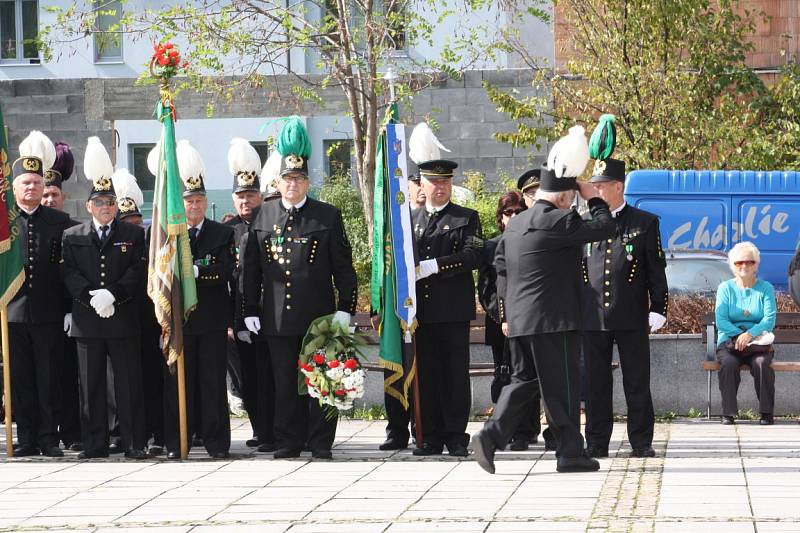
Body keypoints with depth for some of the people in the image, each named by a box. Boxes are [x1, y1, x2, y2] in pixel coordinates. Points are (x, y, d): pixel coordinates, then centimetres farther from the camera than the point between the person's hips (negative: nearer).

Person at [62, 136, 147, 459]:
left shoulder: (133, 235, 7)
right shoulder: (72, 237, 10)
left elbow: (137, 272, -3)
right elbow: (69, 274, 1)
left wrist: (113, 295, -16)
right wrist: (92, 297, -14)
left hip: (123, 319, -1)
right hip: (87, 320, 1)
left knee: (129, 382, -1)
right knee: (91, 385, 4)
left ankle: (133, 443, 2)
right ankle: (95, 444, 9)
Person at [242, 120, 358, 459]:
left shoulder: (328, 216, 4)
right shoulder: (262, 216, 9)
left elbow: (343, 266, 3)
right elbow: (250, 268, 10)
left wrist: (345, 308, -4)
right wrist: (250, 311, 5)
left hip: (319, 316, -2)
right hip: (277, 317, 2)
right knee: (285, 382, 5)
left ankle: (321, 444, 6)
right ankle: (288, 443, 11)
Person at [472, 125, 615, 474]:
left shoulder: (515, 224, 14)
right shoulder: (557, 221, -13)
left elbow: (501, 269, 18)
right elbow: (604, 227, -13)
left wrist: (505, 314, 23)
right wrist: (593, 199, 3)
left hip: (519, 320, 8)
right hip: (553, 320, -8)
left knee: (524, 380, 14)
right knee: (562, 386, 0)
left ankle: (490, 436, -2)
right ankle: (570, 452, 5)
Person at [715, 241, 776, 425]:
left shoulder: (766, 288, 9)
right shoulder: (725, 288, 9)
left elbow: (770, 319, -5)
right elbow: (720, 320, -3)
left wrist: (750, 334, -22)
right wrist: (740, 335, -18)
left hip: (759, 341, 0)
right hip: (729, 341, 0)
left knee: (761, 363, -33)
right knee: (729, 363, -32)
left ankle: (766, 412, -25)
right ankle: (728, 413, -29)